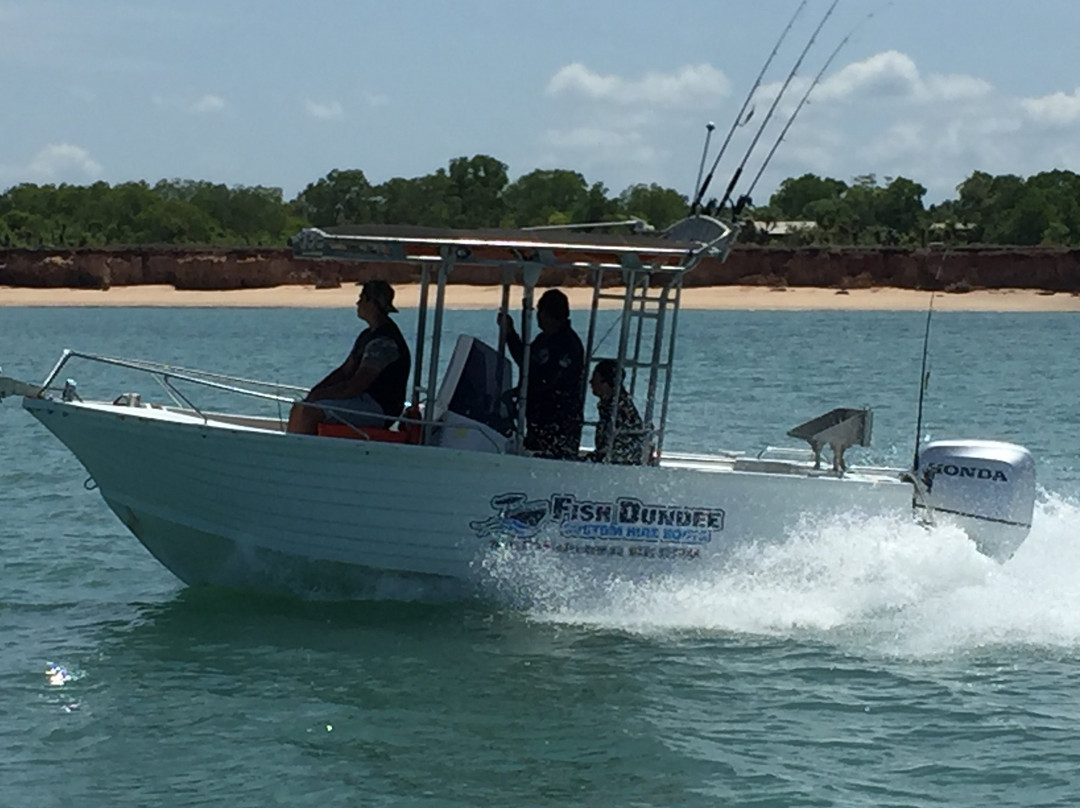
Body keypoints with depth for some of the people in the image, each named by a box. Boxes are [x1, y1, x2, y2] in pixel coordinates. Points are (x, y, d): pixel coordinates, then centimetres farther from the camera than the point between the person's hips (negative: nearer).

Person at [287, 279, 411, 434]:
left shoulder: (383, 342, -20)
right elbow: (346, 371, 17)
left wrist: (321, 394, -15)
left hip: (379, 408, -11)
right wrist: (317, 390, 2)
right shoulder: (368, 335, 16)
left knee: (309, 412, -24)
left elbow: (355, 386, -24)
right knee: (299, 408, 7)